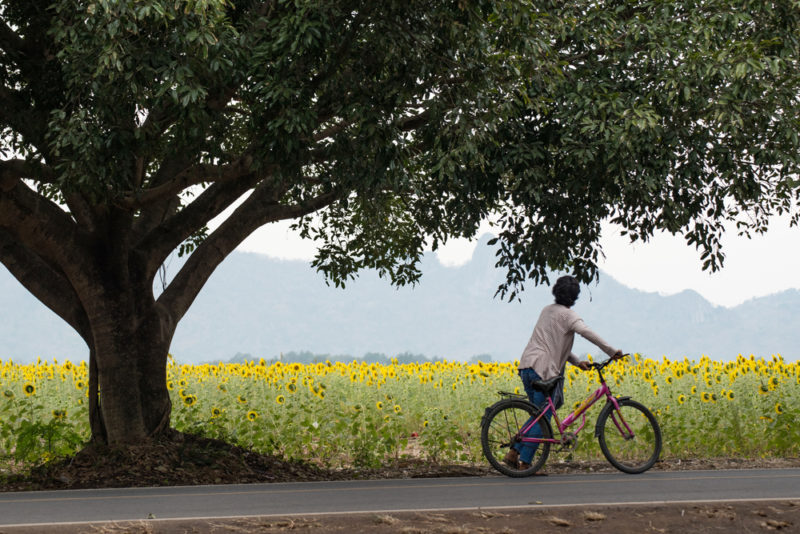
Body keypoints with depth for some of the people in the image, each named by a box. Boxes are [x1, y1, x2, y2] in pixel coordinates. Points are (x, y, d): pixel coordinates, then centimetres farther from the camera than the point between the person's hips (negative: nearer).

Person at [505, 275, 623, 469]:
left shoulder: (547, 310, 20)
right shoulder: (567, 314, -5)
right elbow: (586, 332, -22)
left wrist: (577, 362, 21)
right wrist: (611, 352, -17)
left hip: (526, 366, 8)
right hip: (543, 369, -8)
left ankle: (513, 453, 8)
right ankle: (524, 462, -6)